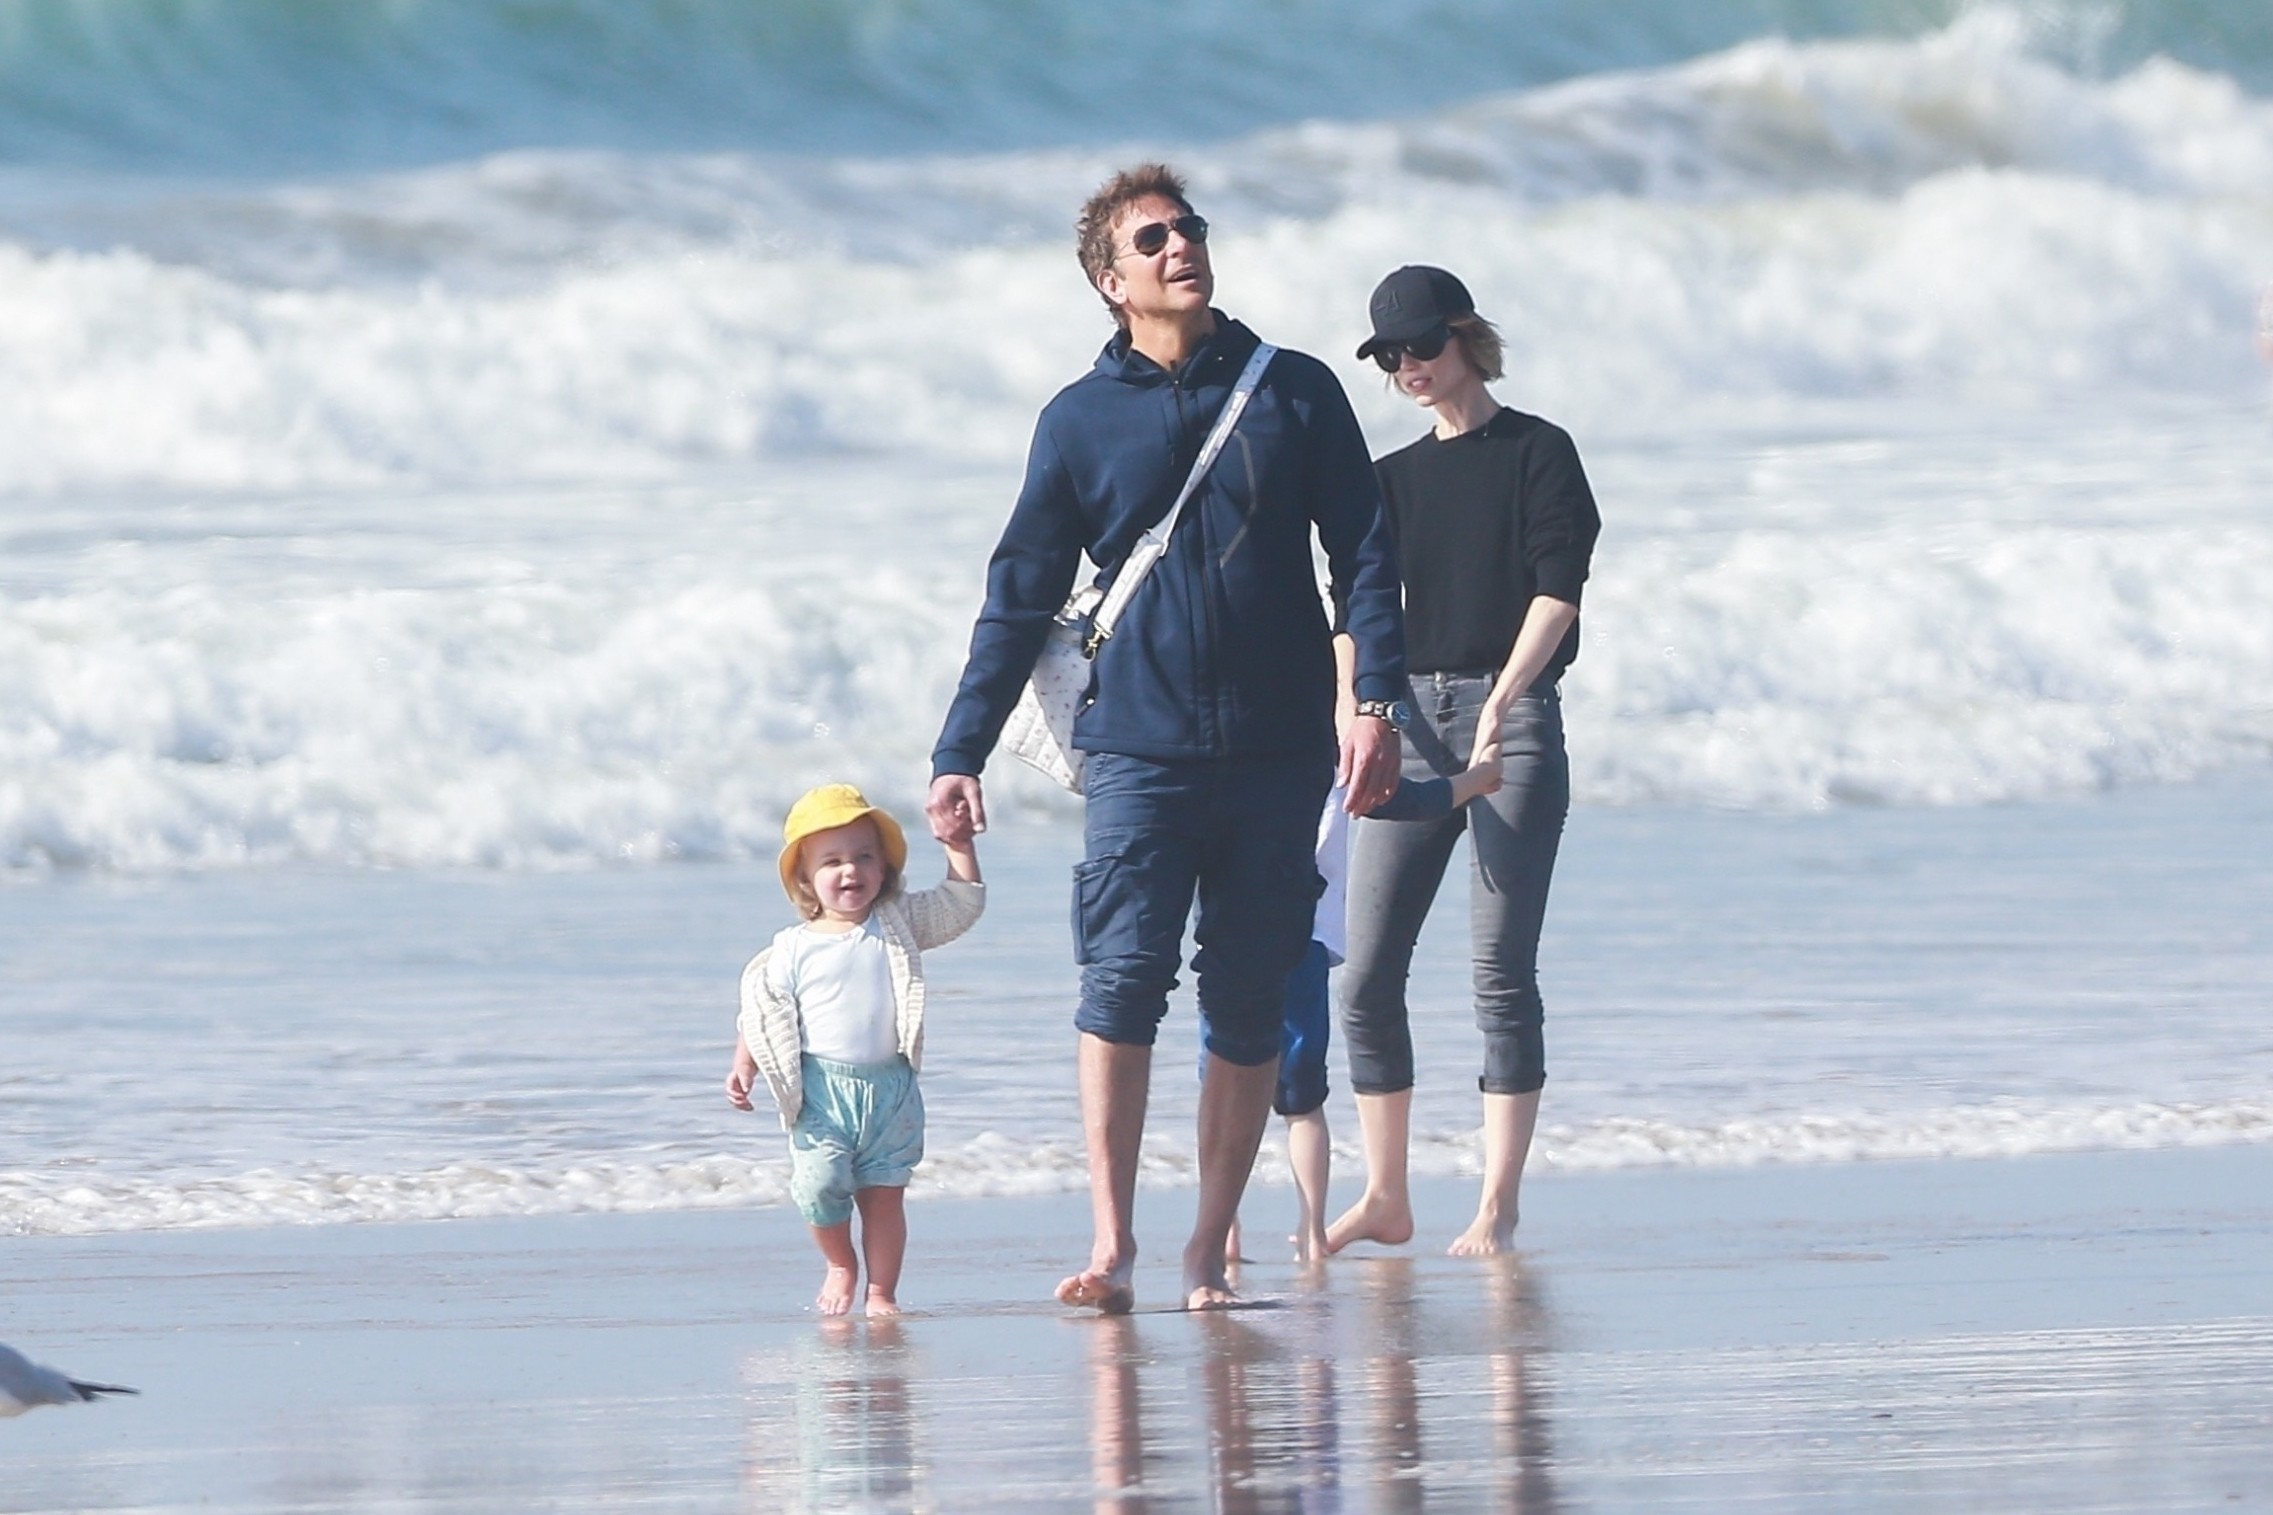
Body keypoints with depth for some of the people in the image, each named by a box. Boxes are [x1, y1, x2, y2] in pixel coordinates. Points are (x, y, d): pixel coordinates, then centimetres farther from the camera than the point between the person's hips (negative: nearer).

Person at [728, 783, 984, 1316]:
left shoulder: (899, 926, 6)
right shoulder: (793, 950, 1)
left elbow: (963, 901, 9)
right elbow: (762, 1012, 5)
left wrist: (958, 844, 2)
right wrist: (744, 1067, -5)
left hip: (890, 1087, 2)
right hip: (821, 1090, -2)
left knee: (884, 1193, 2)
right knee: (820, 1186, -11)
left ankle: (881, 1290, 12)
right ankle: (840, 1266, 16)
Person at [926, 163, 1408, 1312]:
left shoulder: (1295, 394, 8)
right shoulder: (1080, 421, 7)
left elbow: (1364, 558, 6)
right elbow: (1020, 599, 10)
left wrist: (1376, 704, -6)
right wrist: (959, 755, 6)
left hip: (1278, 754, 1)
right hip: (1139, 746, -1)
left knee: (1248, 1007, 2)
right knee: (1120, 983, -14)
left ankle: (1208, 1251, 7)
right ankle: (1110, 1241, -14)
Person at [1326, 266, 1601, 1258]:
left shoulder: (1535, 453, 3)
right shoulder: (1394, 478, 17)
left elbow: (1558, 585, -7)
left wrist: (1504, 696, -21)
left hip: (1513, 718, -5)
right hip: (1412, 721, 5)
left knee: (1501, 971, -8)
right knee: (1366, 975, -1)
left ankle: (1498, 1206, -7)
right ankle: (1385, 1201, 7)